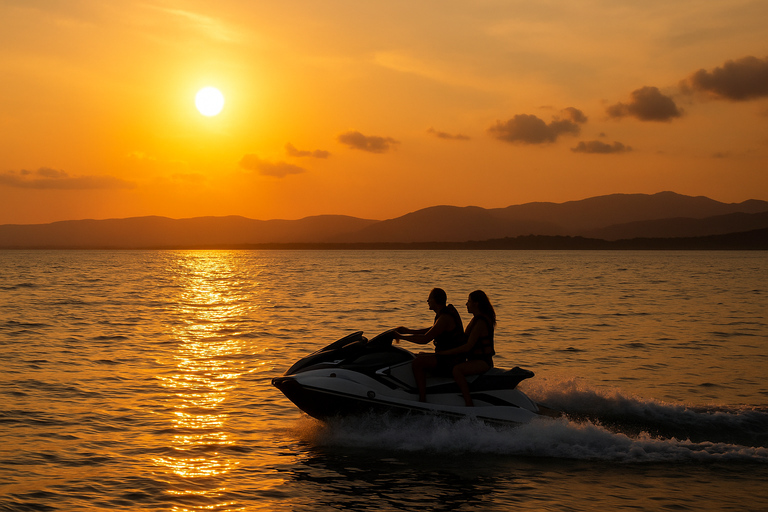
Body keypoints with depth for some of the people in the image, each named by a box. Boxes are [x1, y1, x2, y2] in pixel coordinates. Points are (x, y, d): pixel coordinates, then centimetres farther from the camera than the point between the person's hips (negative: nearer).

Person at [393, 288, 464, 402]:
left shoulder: (445, 318, -21)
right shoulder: (447, 311, 12)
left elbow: (425, 339, -24)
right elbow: (432, 330, 26)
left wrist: (401, 336, -16)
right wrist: (408, 331, 20)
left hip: (451, 362, -11)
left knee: (418, 362, -23)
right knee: (418, 356, 21)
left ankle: (422, 399, -24)